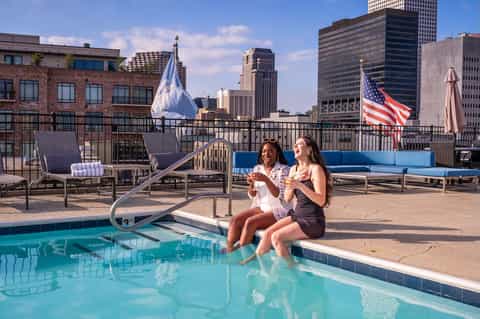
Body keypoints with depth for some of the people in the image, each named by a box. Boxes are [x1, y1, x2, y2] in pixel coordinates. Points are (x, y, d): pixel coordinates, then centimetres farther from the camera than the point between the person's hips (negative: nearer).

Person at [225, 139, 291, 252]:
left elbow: (280, 195, -18)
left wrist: (266, 180, -28)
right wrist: (251, 184, -11)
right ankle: (228, 250, -20)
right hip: (261, 208, 6)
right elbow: (252, 196, 10)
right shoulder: (257, 168, 8)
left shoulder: (283, 170, -9)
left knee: (250, 222, -27)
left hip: (279, 210, -6)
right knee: (235, 220, -15)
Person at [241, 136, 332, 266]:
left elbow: (321, 201, -18)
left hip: (313, 222, -7)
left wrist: (300, 185, -27)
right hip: (297, 215, 7)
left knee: (276, 237, -21)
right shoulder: (294, 169, 9)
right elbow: (287, 198, 7)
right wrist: (294, 179, -10)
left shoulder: (316, 169, -12)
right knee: (268, 232, -11)